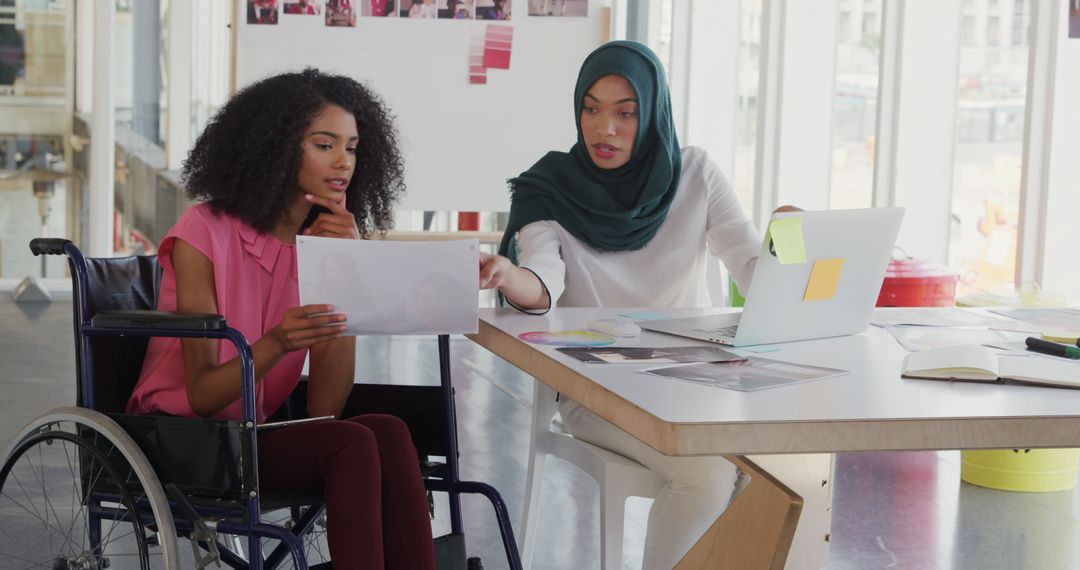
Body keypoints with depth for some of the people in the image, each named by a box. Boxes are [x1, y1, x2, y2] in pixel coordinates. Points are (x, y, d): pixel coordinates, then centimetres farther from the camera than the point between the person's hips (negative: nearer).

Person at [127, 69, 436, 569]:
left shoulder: (330, 238, 5)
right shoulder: (204, 233, -10)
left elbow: (325, 407, -6)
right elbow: (202, 396, -15)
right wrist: (276, 344, -34)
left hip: (264, 436, 5)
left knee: (389, 433, -26)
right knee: (354, 444, -29)